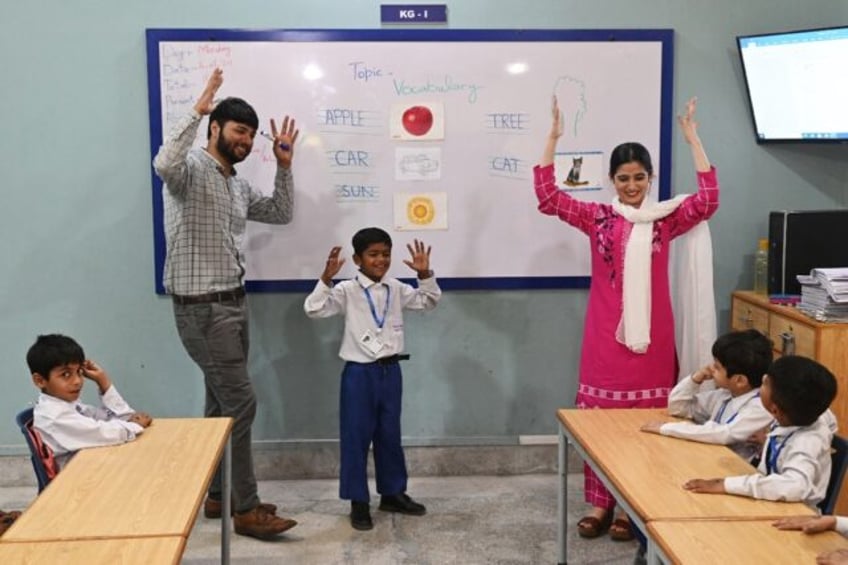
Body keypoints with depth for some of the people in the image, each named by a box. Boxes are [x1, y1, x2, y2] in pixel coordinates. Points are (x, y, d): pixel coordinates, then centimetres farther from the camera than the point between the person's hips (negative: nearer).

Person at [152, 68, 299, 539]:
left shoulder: (239, 187, 16)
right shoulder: (192, 168, -11)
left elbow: (282, 214, 21)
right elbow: (164, 165, -34)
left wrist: (285, 166, 10)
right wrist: (196, 111, -30)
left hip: (234, 303, 9)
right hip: (202, 308, -9)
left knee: (222, 403, 14)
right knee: (241, 402, -9)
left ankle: (218, 495, 26)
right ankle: (247, 509, 0)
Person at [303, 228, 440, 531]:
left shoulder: (397, 289, 5)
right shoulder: (347, 290, -10)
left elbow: (429, 301, 12)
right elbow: (313, 309, -18)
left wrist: (425, 274, -4)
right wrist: (326, 278, -31)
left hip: (390, 370, 5)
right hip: (359, 372, -5)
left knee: (390, 435, 15)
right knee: (356, 438, 2)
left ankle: (393, 493, 29)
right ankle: (359, 502, 13)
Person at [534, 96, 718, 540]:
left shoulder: (666, 219, 4)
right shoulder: (596, 217, 4)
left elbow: (707, 201, -11)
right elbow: (548, 196, -5)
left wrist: (692, 139, -10)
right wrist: (553, 138, -11)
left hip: (650, 335, 0)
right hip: (606, 335, 0)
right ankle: (601, 503, 18)